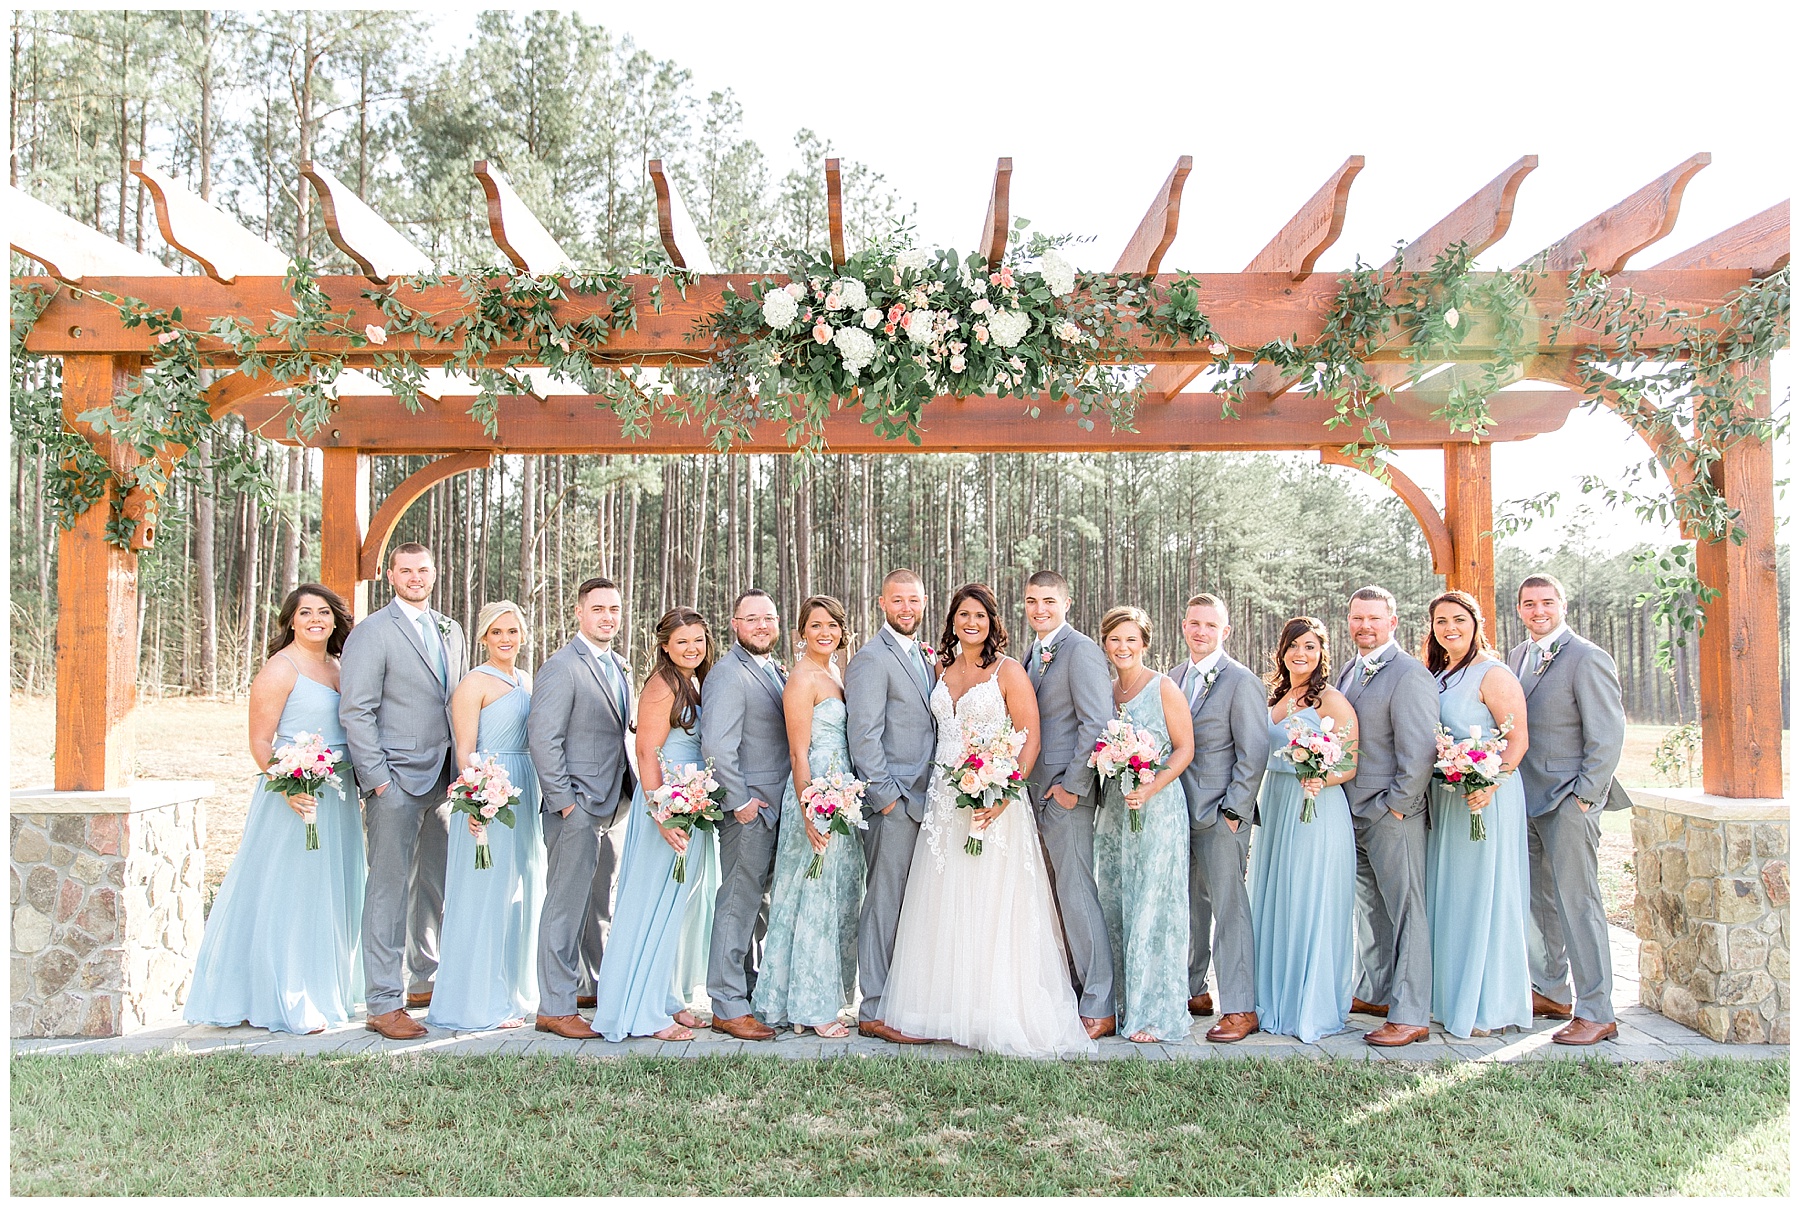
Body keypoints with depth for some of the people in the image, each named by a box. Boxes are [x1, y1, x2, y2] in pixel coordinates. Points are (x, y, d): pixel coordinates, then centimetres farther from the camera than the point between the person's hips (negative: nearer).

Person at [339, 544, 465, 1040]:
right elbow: (356, 711, -9)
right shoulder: (372, 633, -5)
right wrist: (376, 777, -14)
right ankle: (385, 1003, 4)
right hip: (396, 782, -6)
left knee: (439, 888, 13)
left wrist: (464, 770, 11)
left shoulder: (452, 633, 15)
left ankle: (427, 981, 28)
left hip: (444, 781, 7)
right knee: (389, 890, -3)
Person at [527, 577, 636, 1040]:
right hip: (577, 809, -8)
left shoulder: (621, 668, 15)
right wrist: (564, 802, -16)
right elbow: (542, 738, -15)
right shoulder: (562, 666, -11)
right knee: (567, 906, 0)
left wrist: (632, 790, 11)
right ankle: (555, 1008, 10)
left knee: (602, 903, 15)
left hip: (613, 808, 8)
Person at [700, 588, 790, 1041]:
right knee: (738, 903, -3)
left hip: (777, 807, 9)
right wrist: (740, 801, -19)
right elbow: (716, 744, -22)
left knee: (756, 902, 17)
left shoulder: (777, 672, 15)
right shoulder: (730, 673, -14)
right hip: (748, 807, -9)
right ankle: (728, 1007, 6)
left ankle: (752, 993, 28)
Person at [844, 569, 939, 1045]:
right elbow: (863, 734, -14)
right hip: (893, 802, -8)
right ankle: (875, 1012, 5)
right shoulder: (872, 658, -8)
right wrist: (886, 797, -15)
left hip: (925, 801, 8)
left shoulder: (928, 657, 18)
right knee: (886, 904, -3)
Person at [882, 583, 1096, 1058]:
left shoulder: (1008, 671, -4)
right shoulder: (943, 669, 12)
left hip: (993, 800, -5)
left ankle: (999, 1015, 5)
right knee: (946, 907, 7)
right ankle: (952, 1007, 17)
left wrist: (1003, 794, -20)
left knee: (993, 908, -4)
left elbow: (1030, 739, -10)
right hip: (945, 801, 6)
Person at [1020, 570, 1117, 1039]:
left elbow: (1097, 724, -17)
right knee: (1052, 895, 12)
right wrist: (1025, 785, 11)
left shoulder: (1080, 650, -11)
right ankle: (1068, 993, 21)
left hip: (1066, 791, -9)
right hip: (1035, 790, 9)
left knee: (1076, 894, -6)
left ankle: (1100, 1007, 3)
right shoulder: (1032, 654, 17)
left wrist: (1071, 785, -17)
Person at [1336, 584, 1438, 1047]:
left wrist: (1396, 804, -15)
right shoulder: (1348, 673, 13)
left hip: (1392, 815, -8)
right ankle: (1373, 992, 31)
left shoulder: (1409, 674, -14)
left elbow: (1420, 749, -18)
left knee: (1405, 911, -2)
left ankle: (1410, 1015, 3)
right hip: (1354, 813, 8)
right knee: (1369, 906, 18)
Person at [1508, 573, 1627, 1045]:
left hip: (1568, 801, -8)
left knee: (1577, 904, -4)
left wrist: (1584, 797, -14)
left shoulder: (1588, 659, -10)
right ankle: (1551, 993, 28)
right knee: (1539, 901, 15)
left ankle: (1595, 1013, 4)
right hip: (1525, 799, 8)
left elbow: (1608, 735, -13)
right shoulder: (1517, 657, 13)